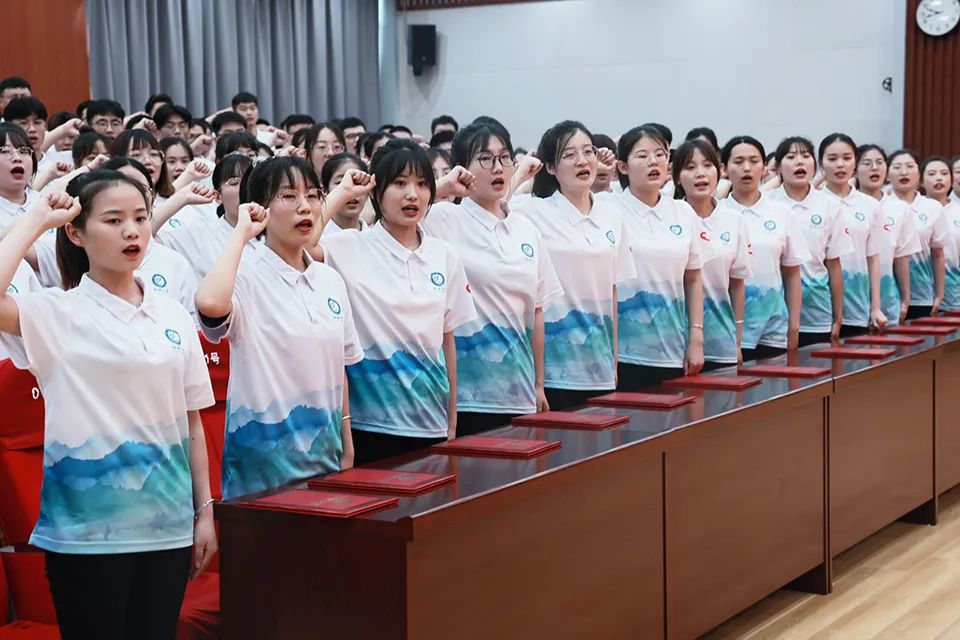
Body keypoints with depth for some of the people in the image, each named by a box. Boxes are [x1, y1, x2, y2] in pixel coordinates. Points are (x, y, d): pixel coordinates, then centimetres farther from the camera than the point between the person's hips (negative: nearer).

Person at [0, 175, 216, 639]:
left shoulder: (174, 317, 8)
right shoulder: (57, 313, -5)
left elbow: (191, 420, 11)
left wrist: (205, 510, 8)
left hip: (168, 525, 4)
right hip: (87, 529, -4)